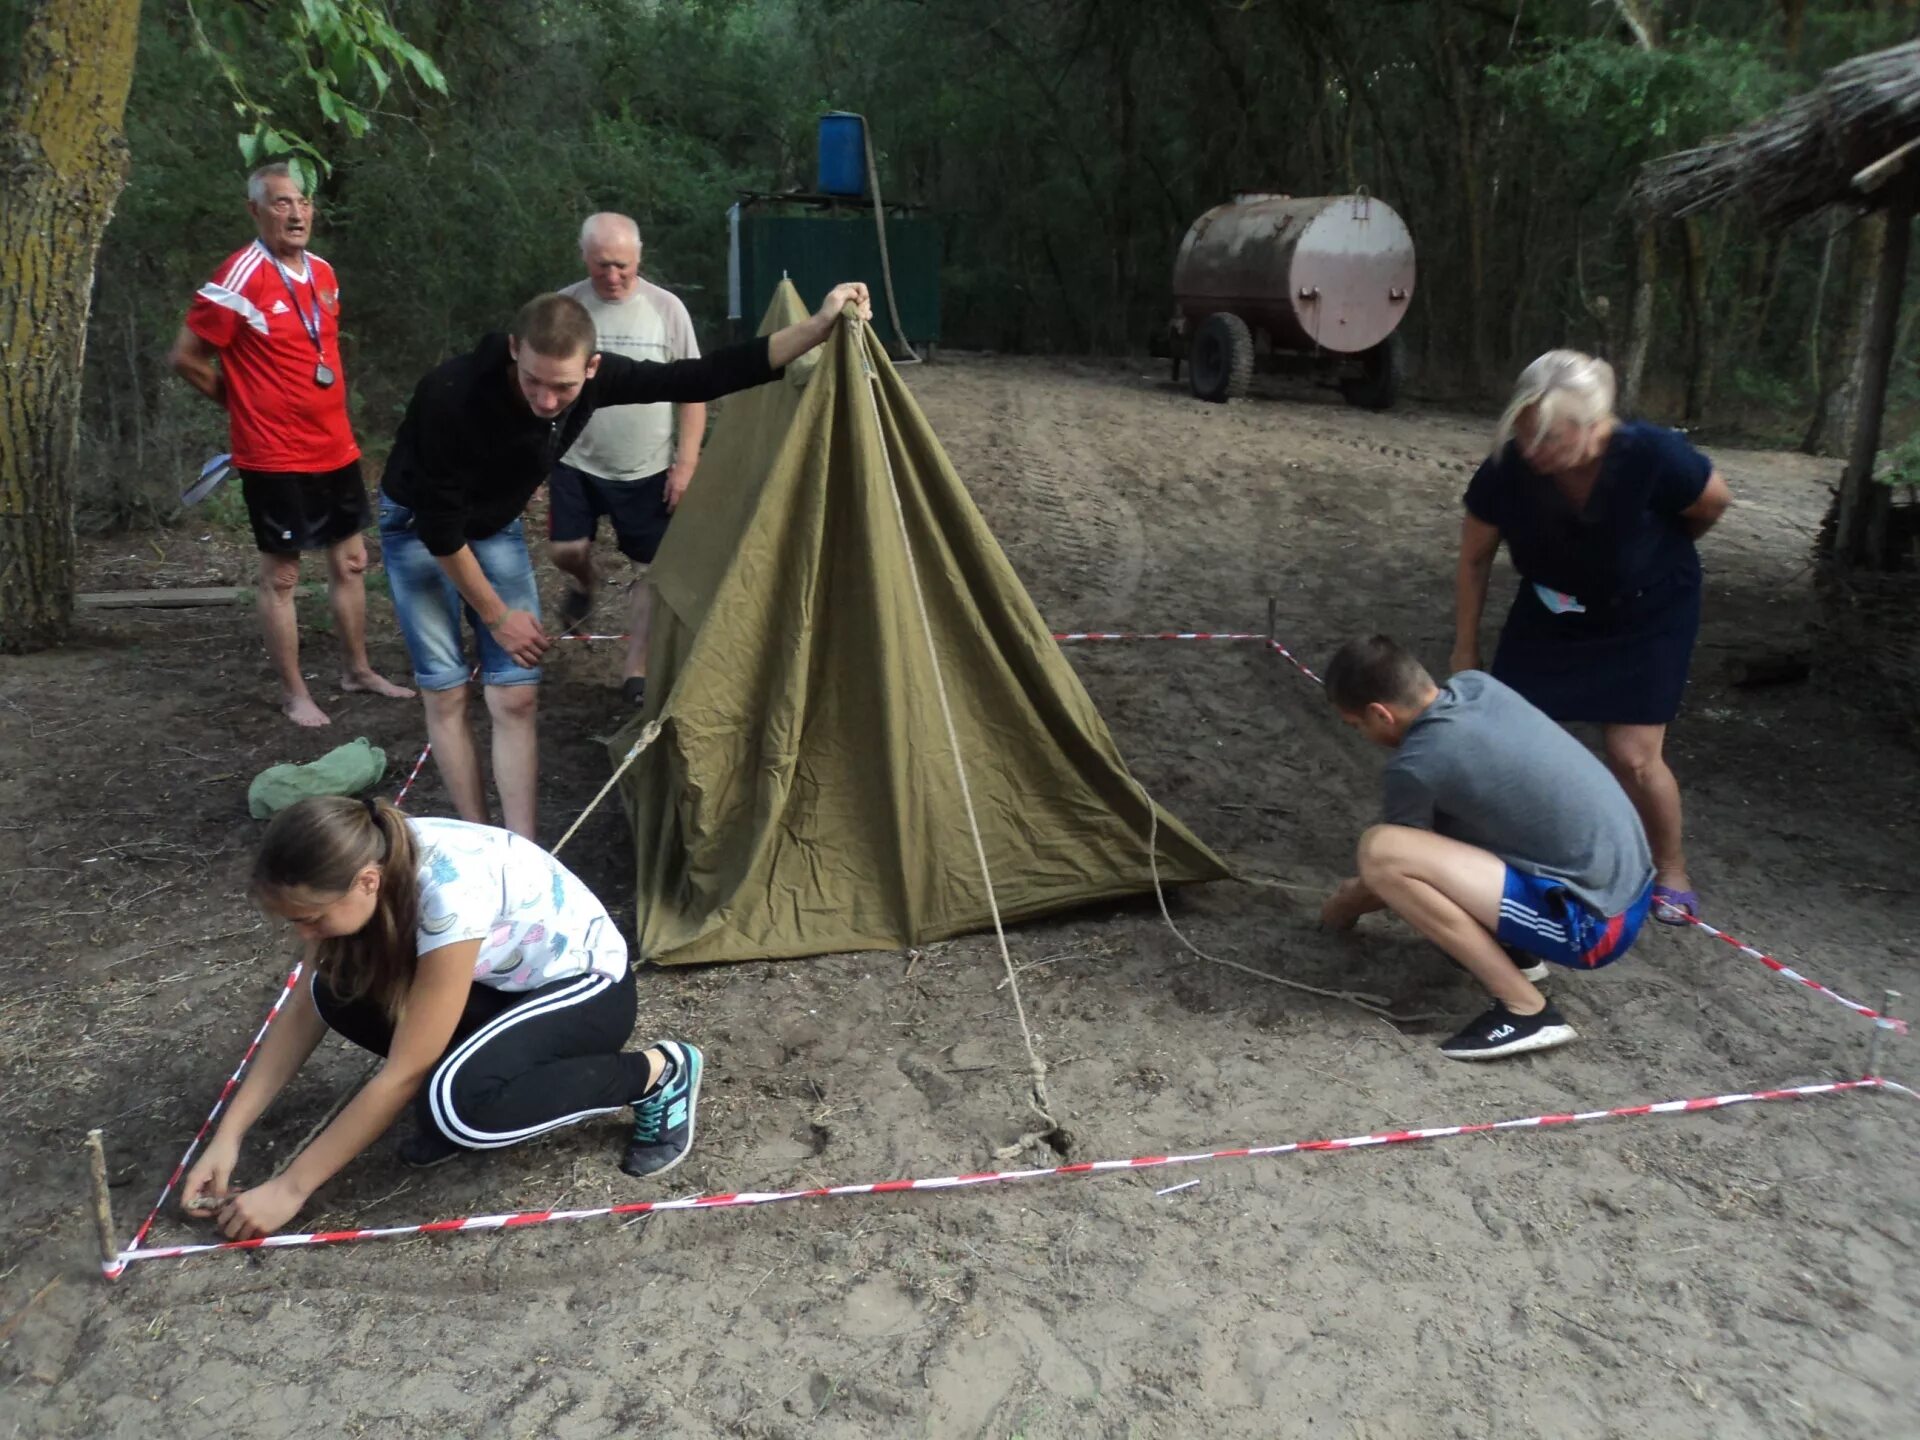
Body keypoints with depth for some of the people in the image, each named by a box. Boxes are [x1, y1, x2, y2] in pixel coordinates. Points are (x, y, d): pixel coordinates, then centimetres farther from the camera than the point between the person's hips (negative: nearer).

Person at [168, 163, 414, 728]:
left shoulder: (323, 272, 7)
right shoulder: (240, 277, -16)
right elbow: (185, 357, -12)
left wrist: (325, 410, 14)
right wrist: (244, 400, 0)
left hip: (335, 448, 7)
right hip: (275, 457, -7)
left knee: (350, 561, 14)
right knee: (281, 576, 3)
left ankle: (357, 669, 29)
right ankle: (294, 693, 13)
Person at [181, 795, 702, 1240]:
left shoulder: (451, 892, -36)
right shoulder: (363, 860, -15)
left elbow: (402, 1072, -29)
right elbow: (306, 1008, -4)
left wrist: (290, 1187, -22)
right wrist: (227, 1135, -9)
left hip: (588, 986, -7)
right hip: (503, 979, 7)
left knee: (456, 1103, -33)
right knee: (338, 994, -15)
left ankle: (659, 1073, -11)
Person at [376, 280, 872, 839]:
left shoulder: (597, 379, -26)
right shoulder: (452, 396, -38)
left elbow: (703, 378, -21)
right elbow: (439, 525, -28)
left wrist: (820, 326, -26)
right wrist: (495, 615, -18)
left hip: (495, 527, 4)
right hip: (418, 527, -4)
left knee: (515, 694, -4)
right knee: (446, 691, -5)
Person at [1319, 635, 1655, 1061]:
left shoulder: (1417, 766, -20)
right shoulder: (1477, 684, 3)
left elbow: (1391, 858, 0)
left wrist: (1348, 905, 21)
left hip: (1592, 923, -9)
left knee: (1381, 851, -21)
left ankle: (1526, 1010, -12)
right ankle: (1511, 948, 15)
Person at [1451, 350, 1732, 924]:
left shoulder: (1652, 457, -34)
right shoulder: (1506, 469, -28)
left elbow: (1714, 502, -11)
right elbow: (1474, 559, -12)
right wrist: (1465, 651, -5)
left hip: (1648, 615, -2)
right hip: (1550, 613, 2)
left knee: (1632, 754, -4)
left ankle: (1671, 868, 21)